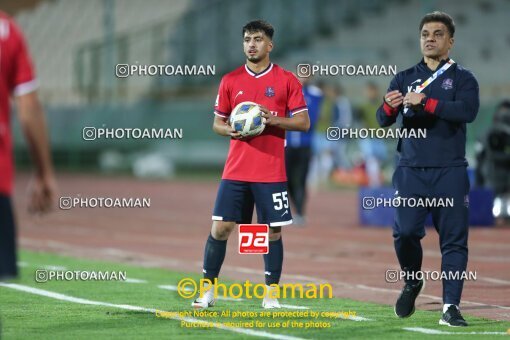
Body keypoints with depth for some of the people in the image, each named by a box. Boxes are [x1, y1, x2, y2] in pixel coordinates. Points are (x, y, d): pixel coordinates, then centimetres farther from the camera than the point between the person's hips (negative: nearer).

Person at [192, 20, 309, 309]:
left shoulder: (287, 80, 1)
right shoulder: (230, 81, 8)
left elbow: (304, 122, -1)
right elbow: (217, 123, 13)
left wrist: (274, 120, -16)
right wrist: (230, 130, -9)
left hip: (272, 173, -2)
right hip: (236, 170, 2)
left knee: (273, 231, 0)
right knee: (220, 228, -2)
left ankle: (271, 295, 11)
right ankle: (207, 291, 7)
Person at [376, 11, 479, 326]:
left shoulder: (463, 78, 4)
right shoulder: (404, 78, 12)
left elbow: (468, 111, -16)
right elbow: (384, 120, 1)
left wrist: (426, 103, -25)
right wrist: (389, 107, -23)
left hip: (450, 172, -1)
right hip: (411, 170, 2)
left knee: (454, 238, -4)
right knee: (405, 232, -7)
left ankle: (451, 306, -2)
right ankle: (412, 283, 20)